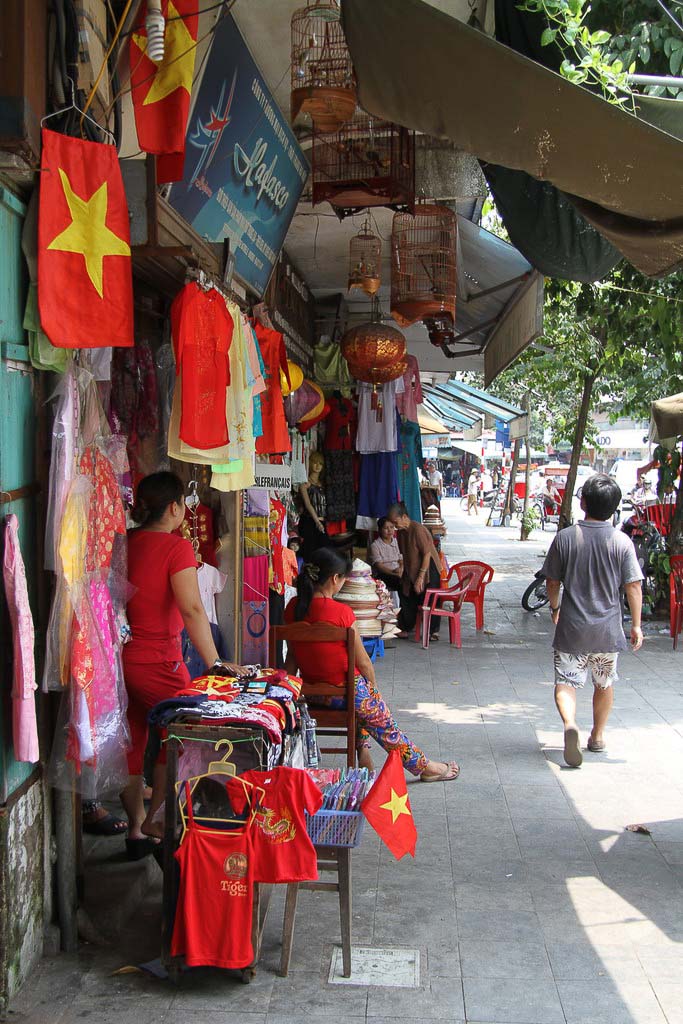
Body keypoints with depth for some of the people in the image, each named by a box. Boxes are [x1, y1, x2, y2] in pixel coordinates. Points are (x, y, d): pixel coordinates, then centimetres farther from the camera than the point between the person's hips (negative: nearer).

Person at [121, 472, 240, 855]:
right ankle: (153, 820, 14)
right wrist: (214, 662, -21)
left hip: (121, 657, 7)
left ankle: (136, 830, 26)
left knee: (132, 742, 16)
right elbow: (192, 610, -23)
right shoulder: (176, 547, -15)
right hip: (158, 662, -7)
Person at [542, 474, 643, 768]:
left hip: (572, 627, -1)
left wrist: (554, 607, 20)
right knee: (604, 683, 20)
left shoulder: (565, 537, -8)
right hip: (608, 629, 1)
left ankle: (570, 723, -26)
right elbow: (633, 586, -7)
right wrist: (636, 625, 4)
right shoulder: (622, 542, -9)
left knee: (565, 682, 1)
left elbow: (553, 580, 1)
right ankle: (597, 736, 31)